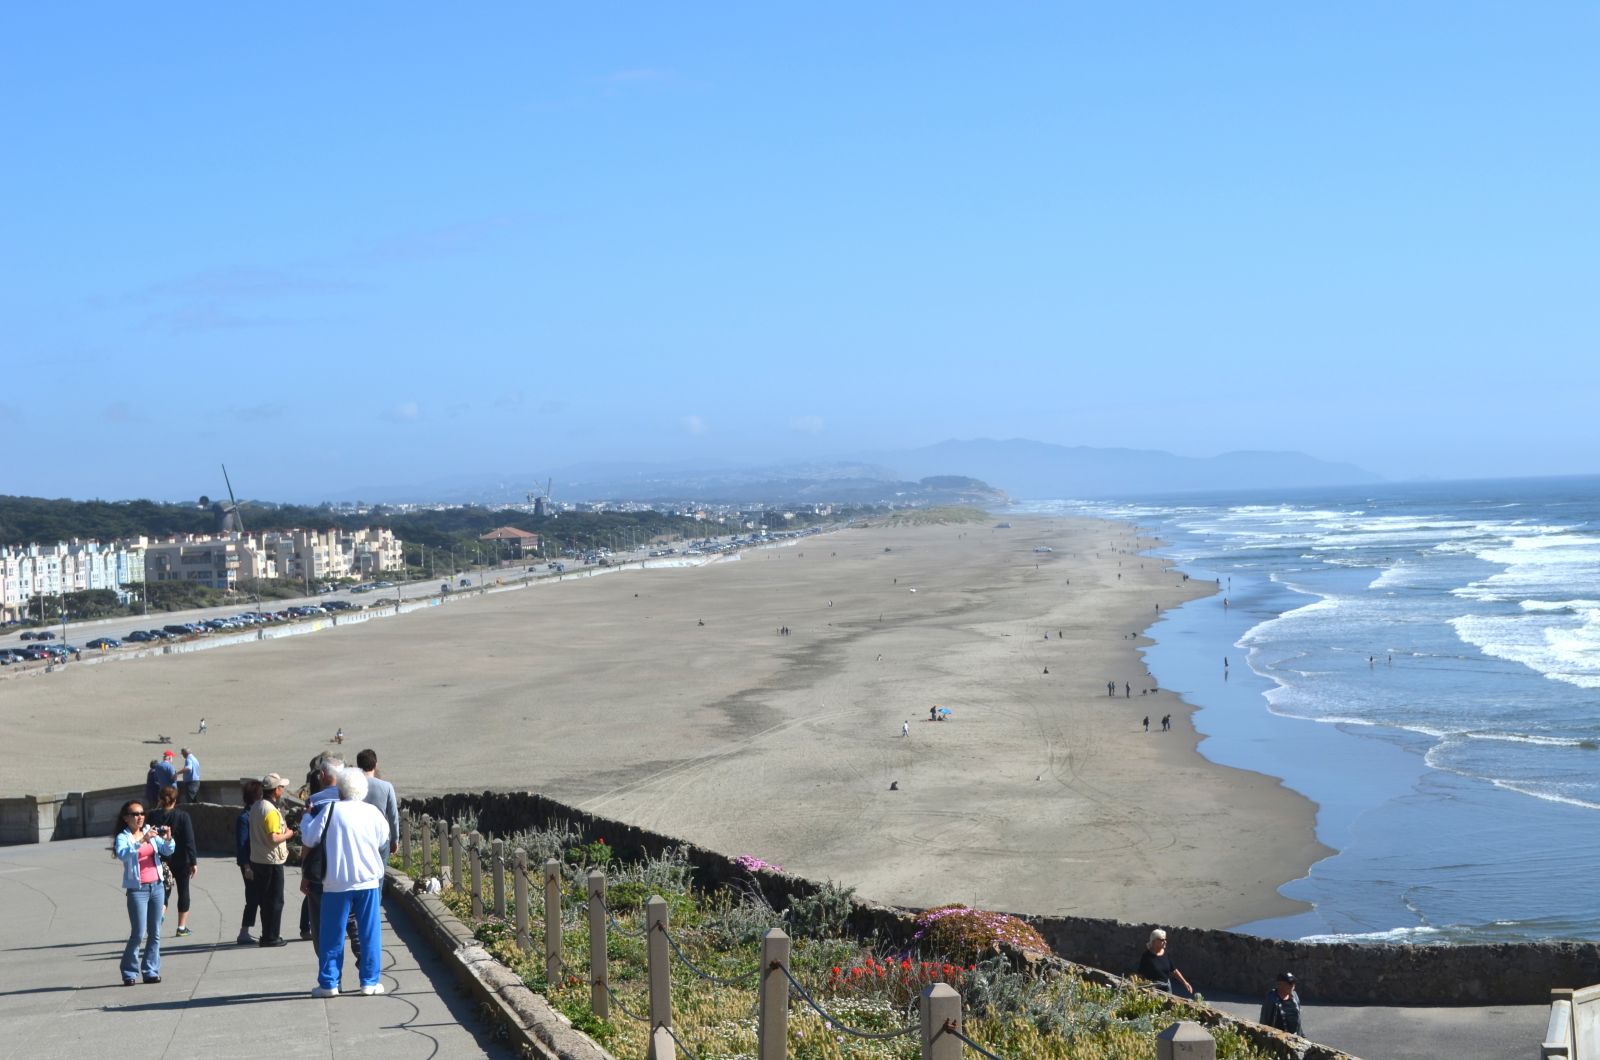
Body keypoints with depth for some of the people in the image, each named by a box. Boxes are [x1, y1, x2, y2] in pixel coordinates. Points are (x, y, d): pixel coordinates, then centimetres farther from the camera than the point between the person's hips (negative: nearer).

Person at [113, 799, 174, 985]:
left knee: (155, 933, 5)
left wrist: (167, 839, -18)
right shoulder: (123, 837, -3)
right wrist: (142, 841, -34)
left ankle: (151, 971, 12)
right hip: (137, 889, -5)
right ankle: (129, 973, 4)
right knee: (138, 934, -7)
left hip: (157, 886, 5)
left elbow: (167, 851, 3)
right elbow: (122, 855, -24)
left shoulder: (150, 833, 10)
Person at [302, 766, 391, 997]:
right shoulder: (374, 813, 0)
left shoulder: (331, 811, -9)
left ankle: (328, 983, 8)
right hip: (369, 881, 2)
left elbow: (310, 838, -2)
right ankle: (370, 982, 10)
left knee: (332, 934, 6)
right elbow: (383, 841, 14)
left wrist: (307, 817, 15)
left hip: (337, 884, -2)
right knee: (369, 933, 8)